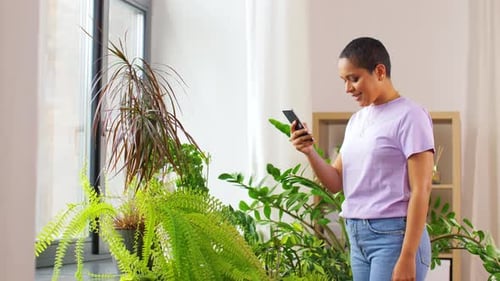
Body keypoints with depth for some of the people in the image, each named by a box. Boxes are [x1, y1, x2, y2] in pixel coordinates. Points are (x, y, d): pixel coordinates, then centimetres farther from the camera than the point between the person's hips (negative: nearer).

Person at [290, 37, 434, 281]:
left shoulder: (409, 116, -7)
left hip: (393, 236, -7)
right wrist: (309, 152, -5)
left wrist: (407, 257, -18)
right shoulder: (356, 120, 15)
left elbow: (421, 190, -13)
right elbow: (336, 183, 14)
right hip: (357, 237, 7)